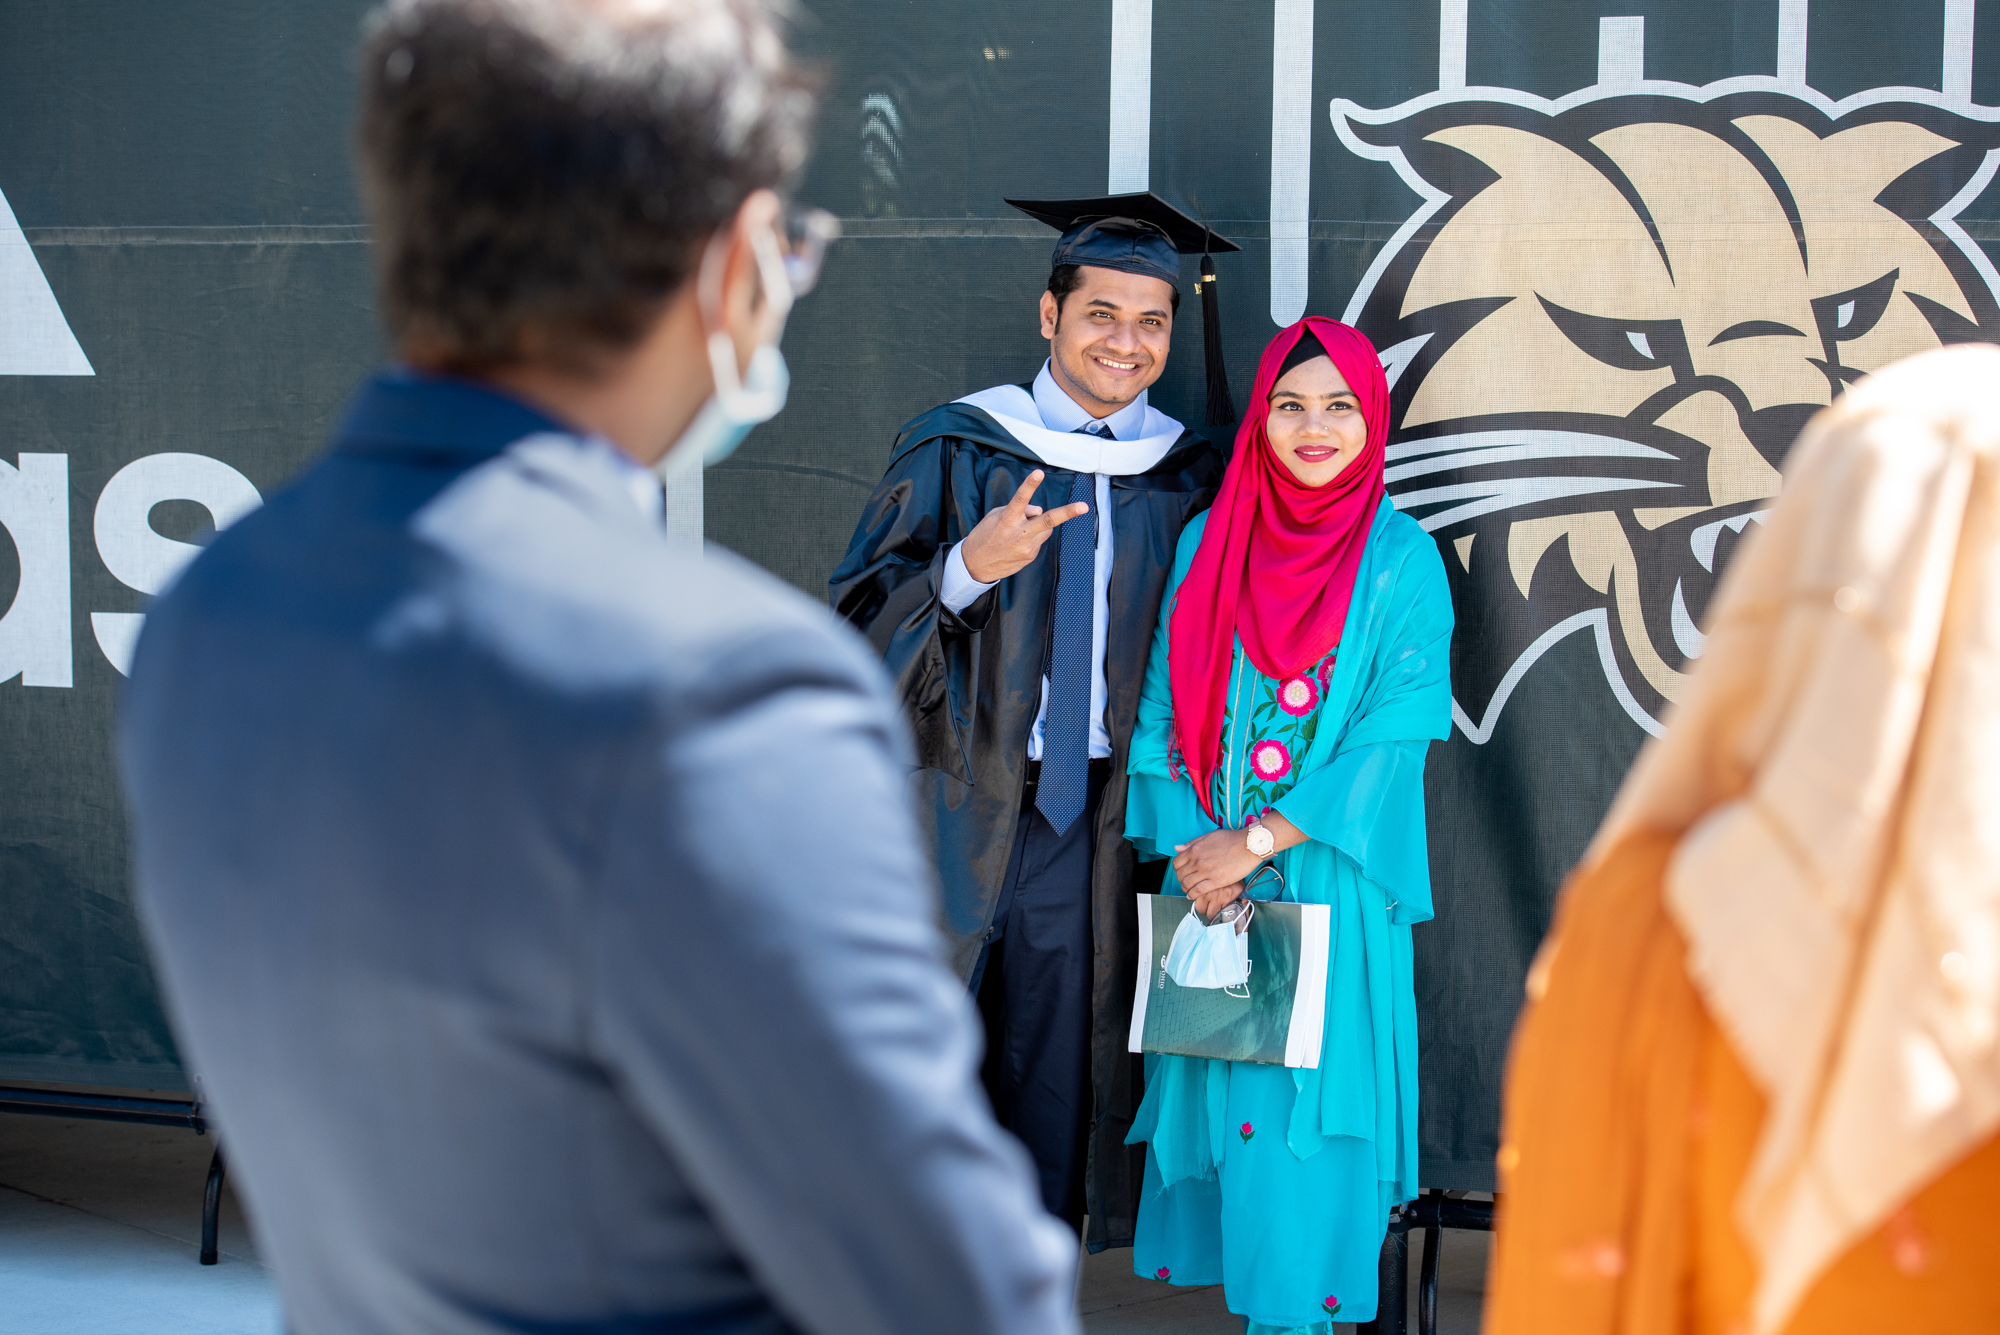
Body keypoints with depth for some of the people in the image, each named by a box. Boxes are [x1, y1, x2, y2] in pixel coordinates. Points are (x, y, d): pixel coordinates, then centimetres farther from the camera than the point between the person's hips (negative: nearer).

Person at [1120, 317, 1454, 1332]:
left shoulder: (1400, 560, -3)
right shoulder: (1209, 544, 7)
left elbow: (1396, 734, -9)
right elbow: (1166, 708, 6)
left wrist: (1261, 840, -14)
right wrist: (1191, 847, -7)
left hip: (1327, 880, -3)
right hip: (1212, 872, 3)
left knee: (1304, 1096, -1)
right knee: (1219, 1089, 6)